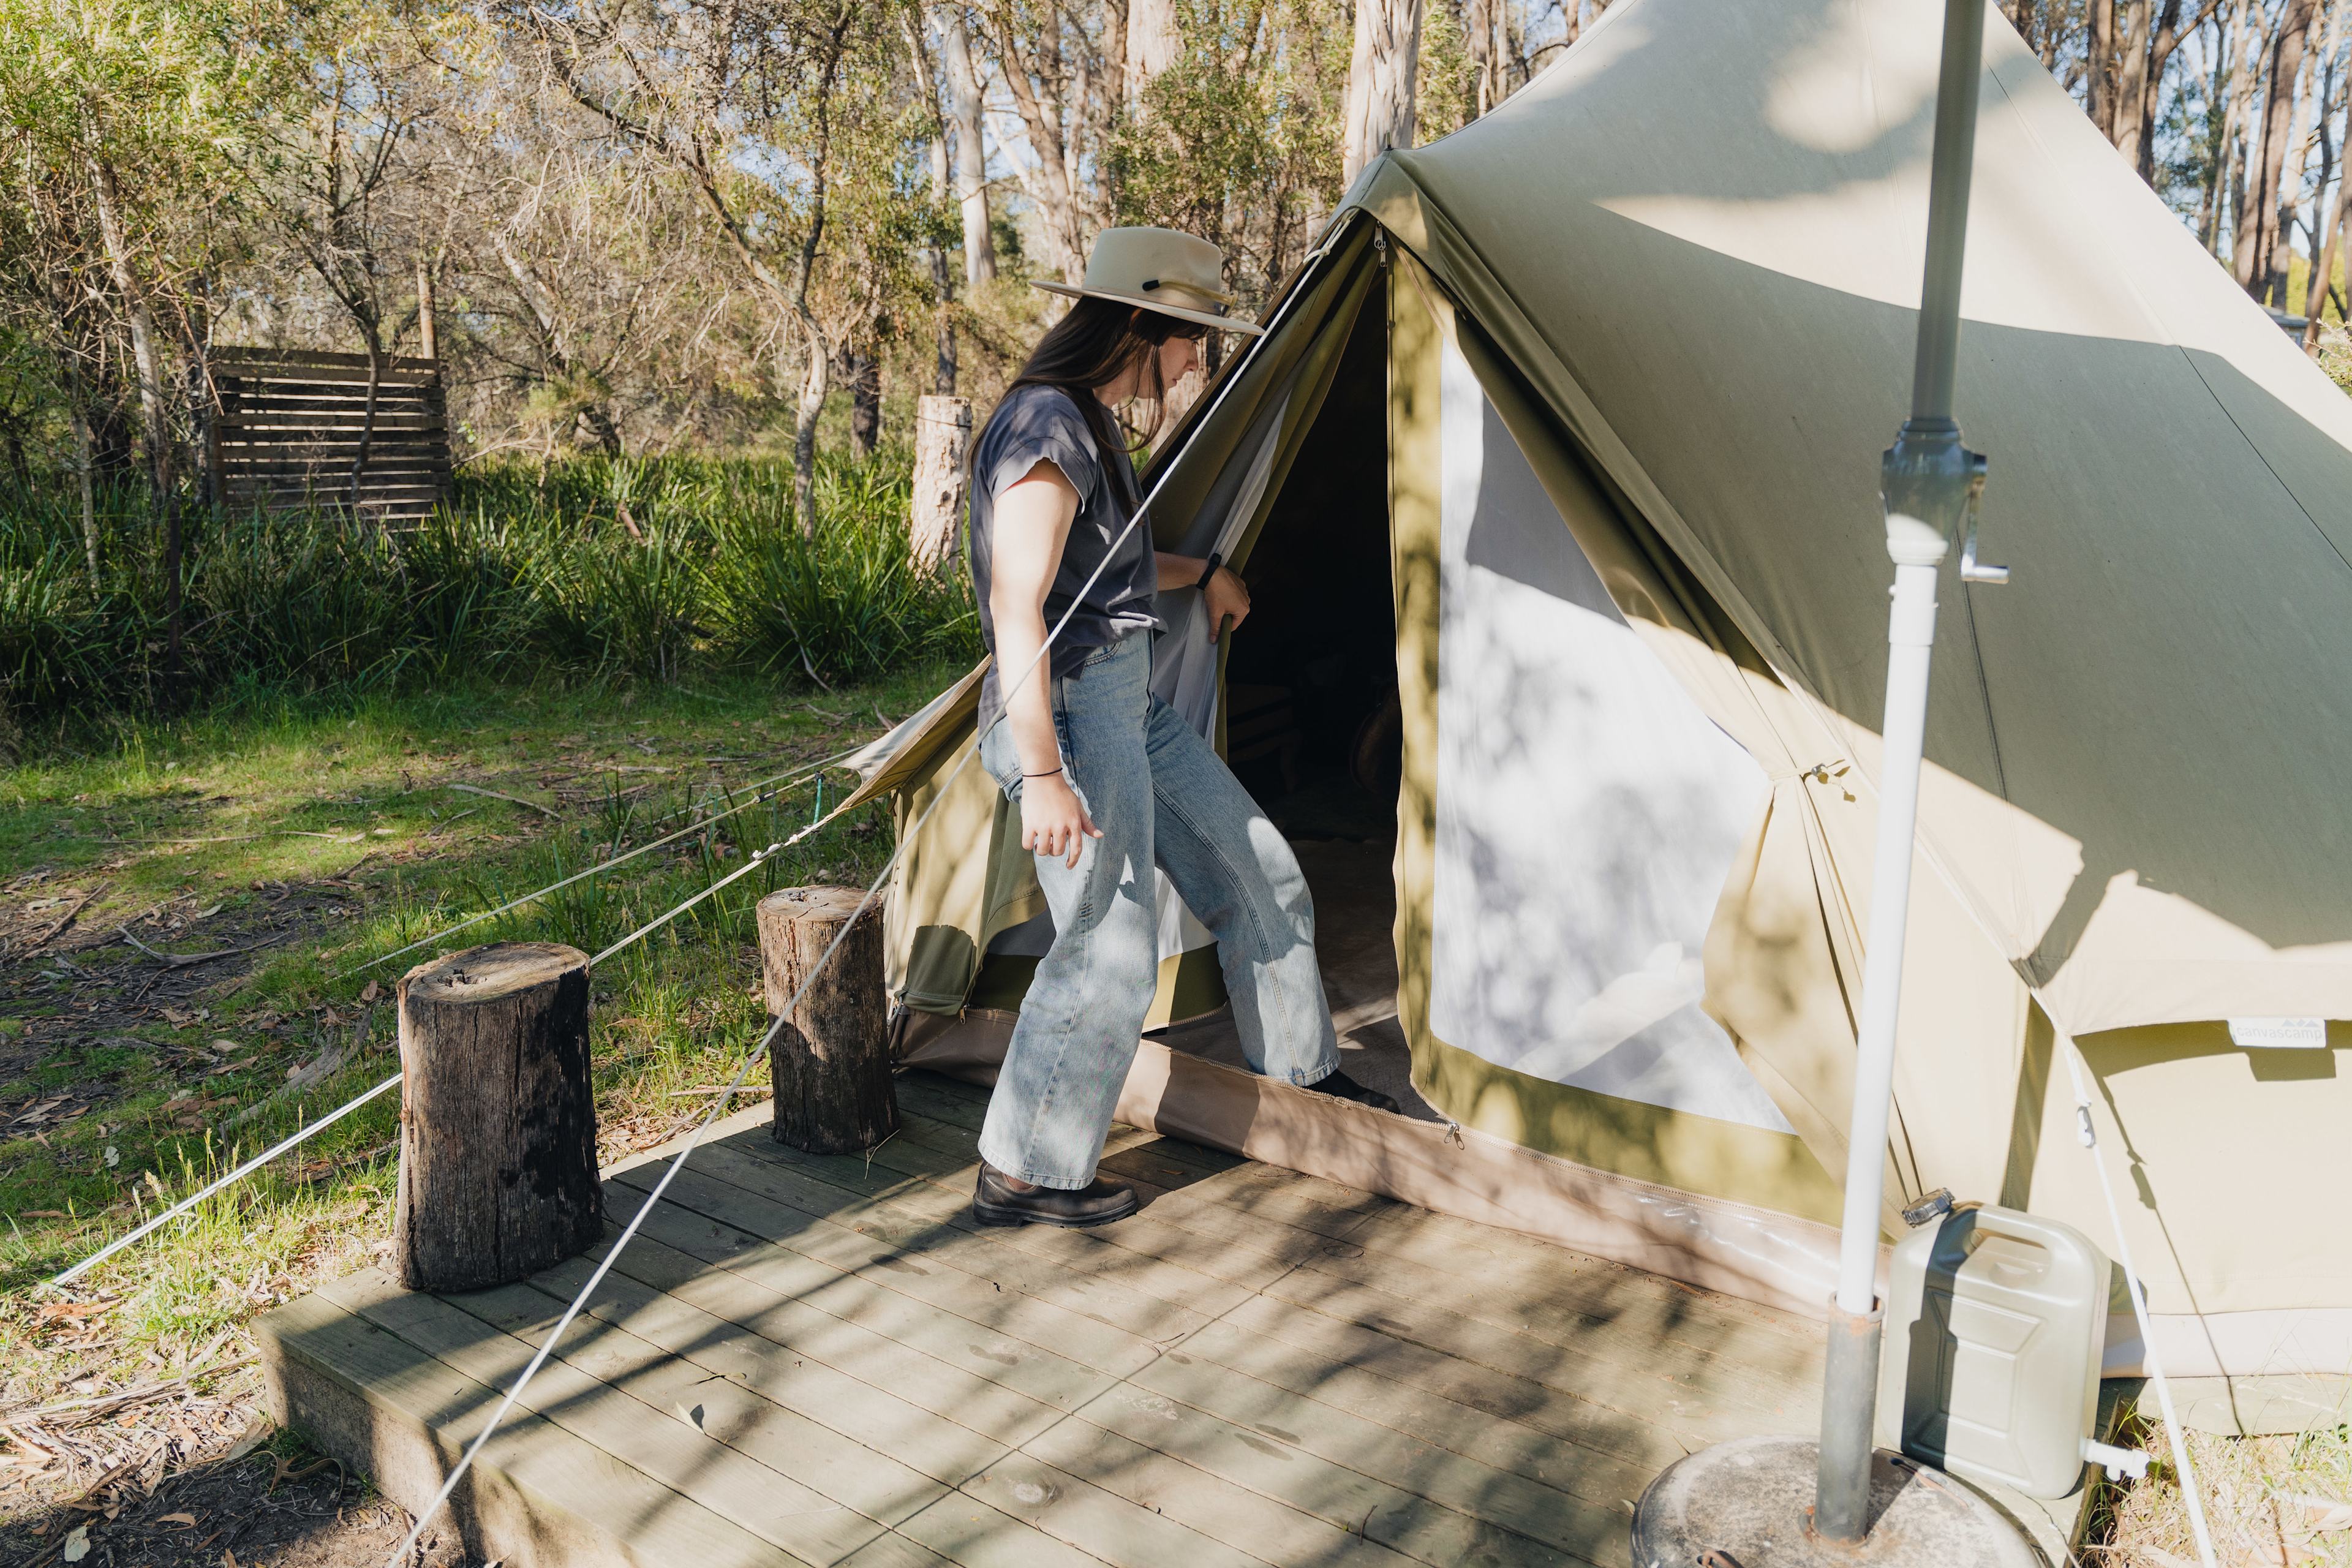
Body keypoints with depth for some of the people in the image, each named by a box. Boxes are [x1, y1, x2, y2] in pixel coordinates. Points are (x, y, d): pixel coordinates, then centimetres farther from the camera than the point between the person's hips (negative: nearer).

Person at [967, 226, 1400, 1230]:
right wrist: (1043, 775, -29)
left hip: (1130, 704, 10)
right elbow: (1017, 609, -25)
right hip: (1070, 713, -10)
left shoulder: (1095, 426, 13)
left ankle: (1299, 1069, 36)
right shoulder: (1047, 429, -18)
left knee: (1256, 873, 17)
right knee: (1109, 952, -6)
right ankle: (1021, 1177, 9)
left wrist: (1203, 575, 24)